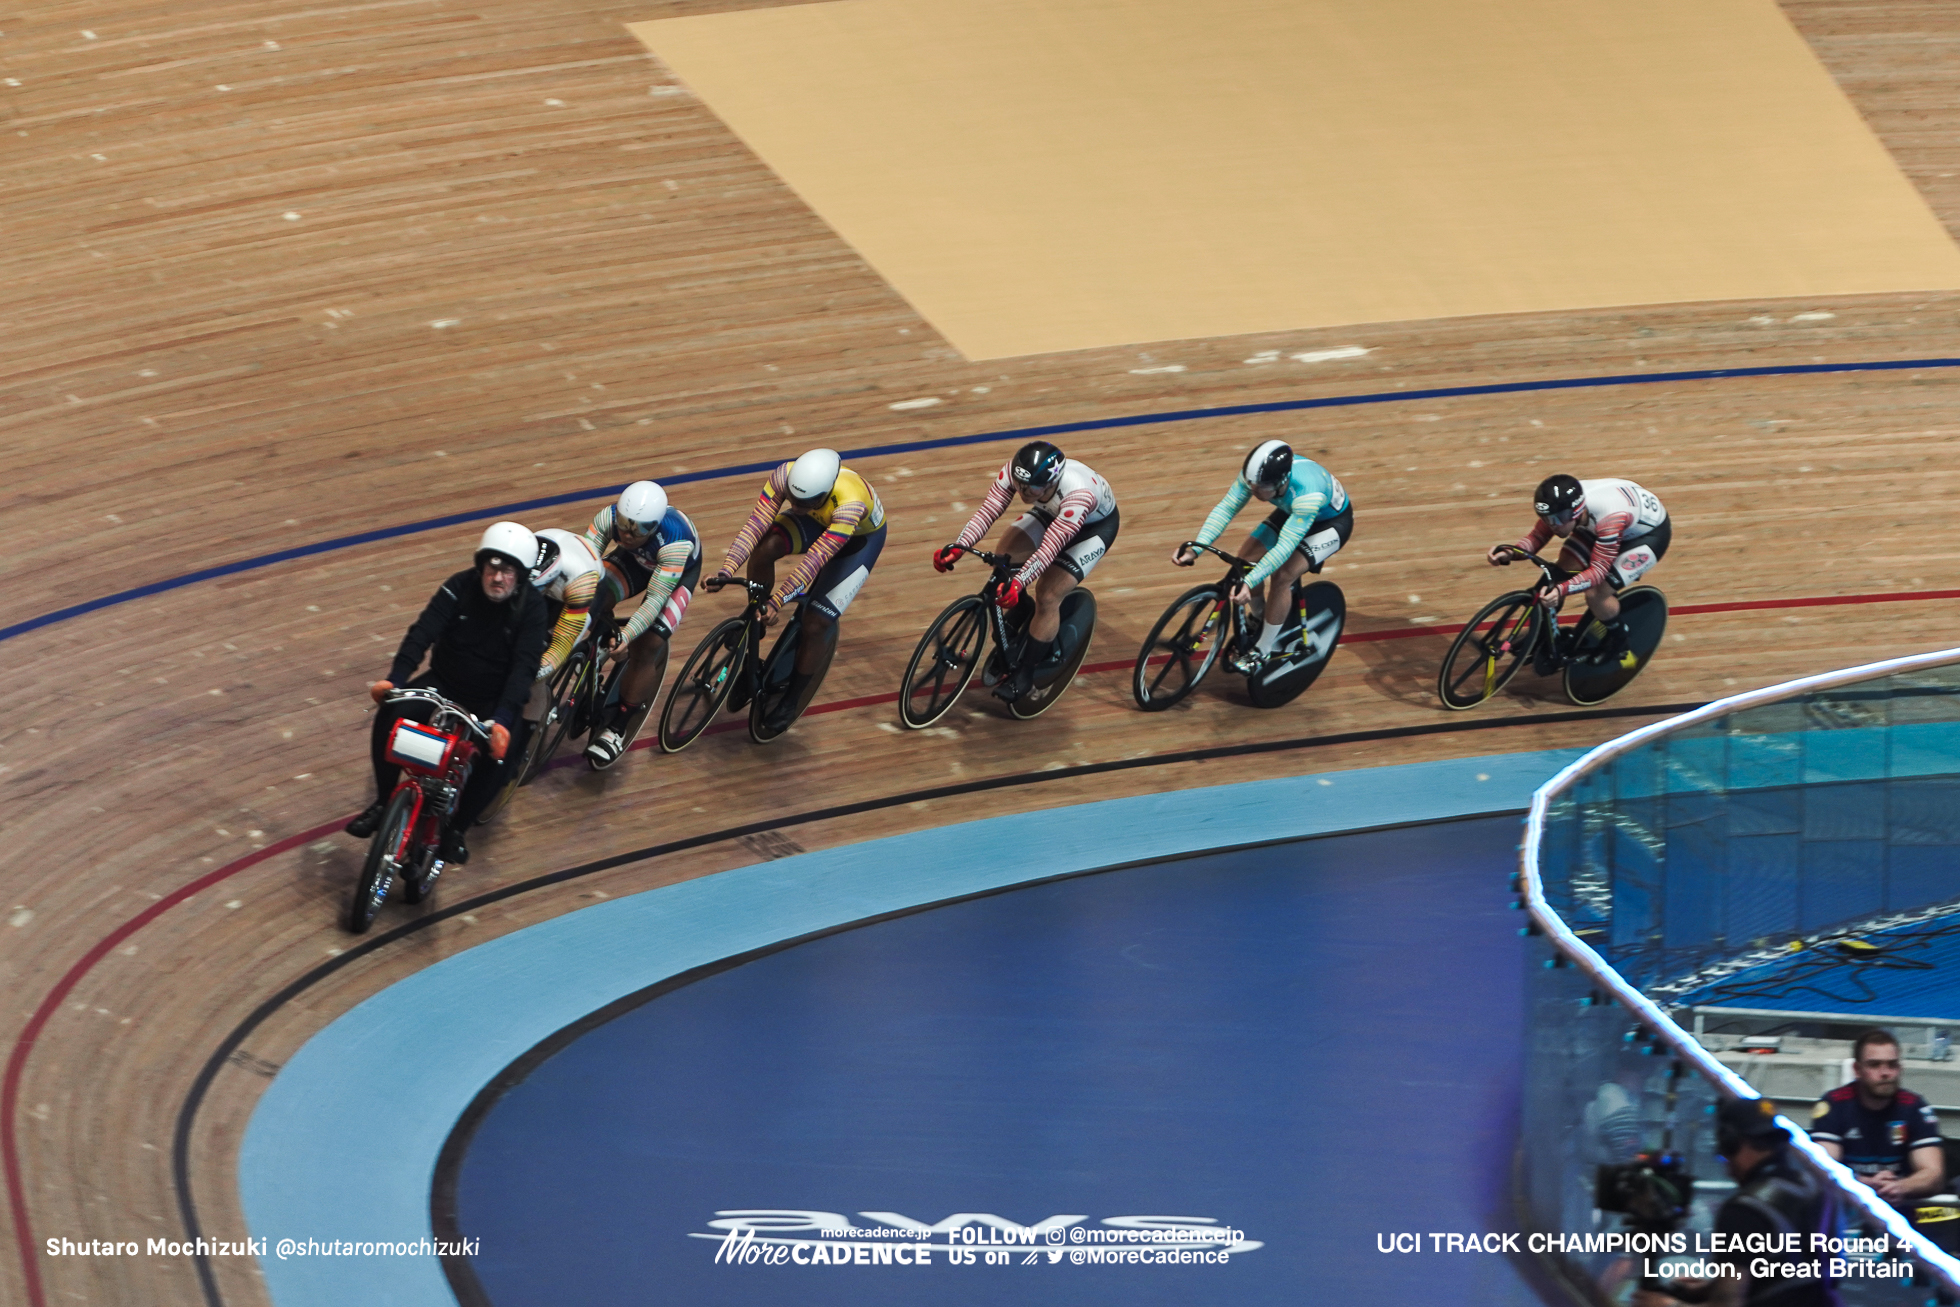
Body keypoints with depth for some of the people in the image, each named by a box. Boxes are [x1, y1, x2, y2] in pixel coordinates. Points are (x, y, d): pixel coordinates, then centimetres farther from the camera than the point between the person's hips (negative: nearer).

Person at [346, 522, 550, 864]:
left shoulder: (531, 606, -15)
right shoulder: (460, 588, -11)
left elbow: (524, 666, -25)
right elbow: (422, 633, -20)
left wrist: (503, 718, -40)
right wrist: (394, 679, -36)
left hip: (494, 699, -2)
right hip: (444, 683, 2)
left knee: (499, 753, -31)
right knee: (389, 716, -24)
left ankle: (456, 828, -11)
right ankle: (382, 803, -7)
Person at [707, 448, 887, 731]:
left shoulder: (850, 503, -46)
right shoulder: (785, 477, -34)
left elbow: (815, 559, -47)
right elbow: (755, 525, -35)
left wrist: (778, 601, -50)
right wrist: (726, 571, -45)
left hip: (862, 536, -4)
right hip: (818, 520, 4)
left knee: (815, 625, -11)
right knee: (764, 548, -26)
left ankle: (793, 698, 13)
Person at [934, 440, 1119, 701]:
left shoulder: (1078, 495, -44)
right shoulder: (1013, 472, -31)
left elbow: (1049, 549, -48)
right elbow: (989, 510, -33)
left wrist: (1017, 583, -58)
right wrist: (959, 546, -46)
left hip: (1096, 524, -6)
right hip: (1052, 511, 6)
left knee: (1048, 595, -16)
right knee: (1007, 552, -13)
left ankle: (1025, 674, -2)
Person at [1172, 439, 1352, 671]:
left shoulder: (1307, 493, -45)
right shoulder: (1256, 474, -29)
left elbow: (1284, 548, -47)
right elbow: (1226, 508, -27)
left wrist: (1249, 582, -55)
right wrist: (1195, 549, -39)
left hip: (1332, 521, -6)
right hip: (1291, 513, 6)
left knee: (1282, 575, -24)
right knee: (1246, 559, -8)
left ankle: (1262, 651, -5)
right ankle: (1261, 623, 18)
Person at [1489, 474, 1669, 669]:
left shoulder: (1609, 519, -43)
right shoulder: (1562, 505, -25)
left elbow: (1598, 571, -38)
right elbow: (1537, 536, -13)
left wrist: (1561, 589, -54)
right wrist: (1508, 552, -34)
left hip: (1650, 533, -7)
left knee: (1596, 594, -20)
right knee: (1562, 571, -9)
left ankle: (1619, 644, 8)